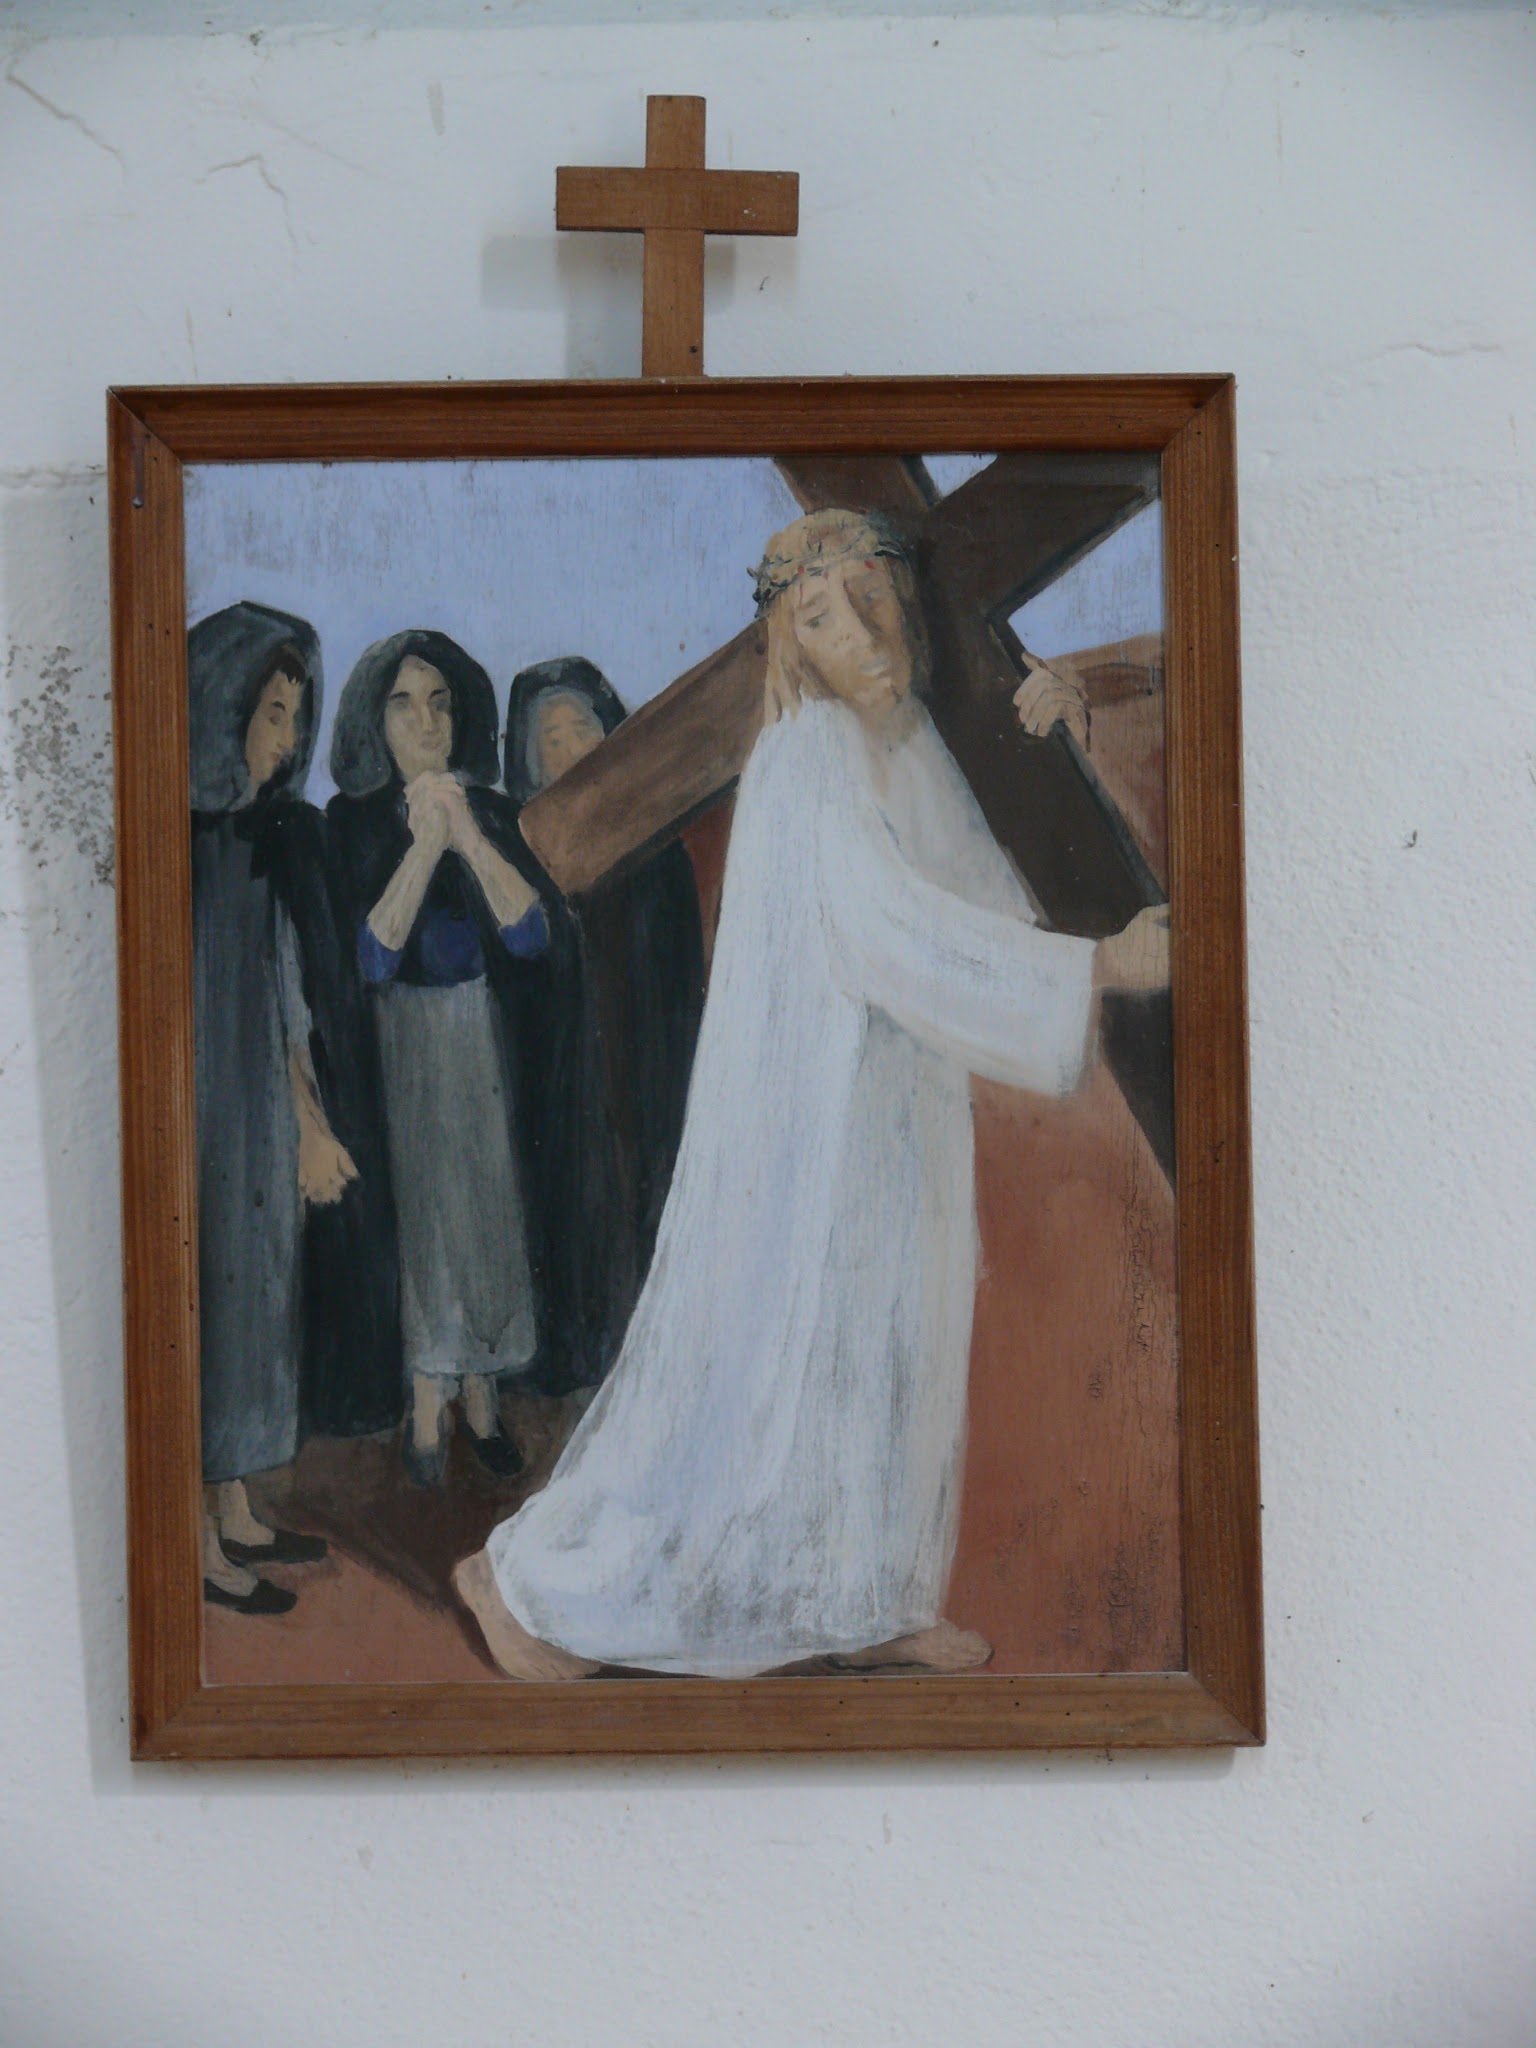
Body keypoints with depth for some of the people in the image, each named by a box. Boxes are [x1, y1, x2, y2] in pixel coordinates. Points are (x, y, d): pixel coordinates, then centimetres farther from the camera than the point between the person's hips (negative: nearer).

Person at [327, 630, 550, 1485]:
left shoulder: (494, 812, 0)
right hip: (400, 1044, -2)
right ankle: (429, 1402, 16)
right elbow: (369, 957, -16)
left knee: (490, 1203, 6)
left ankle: (480, 1391, 21)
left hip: (485, 1040, 2)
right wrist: (424, 846, -24)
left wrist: (469, 837, -23)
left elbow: (532, 935, -13)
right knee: (417, 1206, 2)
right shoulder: (353, 821, -6)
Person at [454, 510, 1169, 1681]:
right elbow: (889, 926, -30)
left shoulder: (912, 743, 8)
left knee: (893, 1346, 17)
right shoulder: (809, 760, -19)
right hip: (811, 1113, -9)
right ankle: (524, 1577, 15)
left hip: (899, 1107, 9)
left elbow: (982, 893, 15)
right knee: (755, 1359, -1)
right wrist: (1097, 967, -27)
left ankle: (870, 1608, 35)